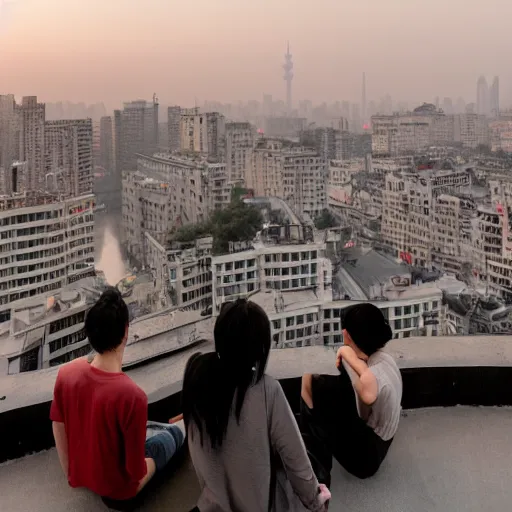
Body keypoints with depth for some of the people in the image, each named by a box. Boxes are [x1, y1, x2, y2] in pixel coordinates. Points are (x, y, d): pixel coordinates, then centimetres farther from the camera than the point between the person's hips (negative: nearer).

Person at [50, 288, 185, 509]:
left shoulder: (66, 373, -19)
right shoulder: (132, 395, -35)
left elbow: (58, 428, -3)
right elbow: (136, 472, -25)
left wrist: (70, 472, 13)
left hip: (80, 474, 5)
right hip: (115, 487, -5)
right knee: (174, 433, 19)